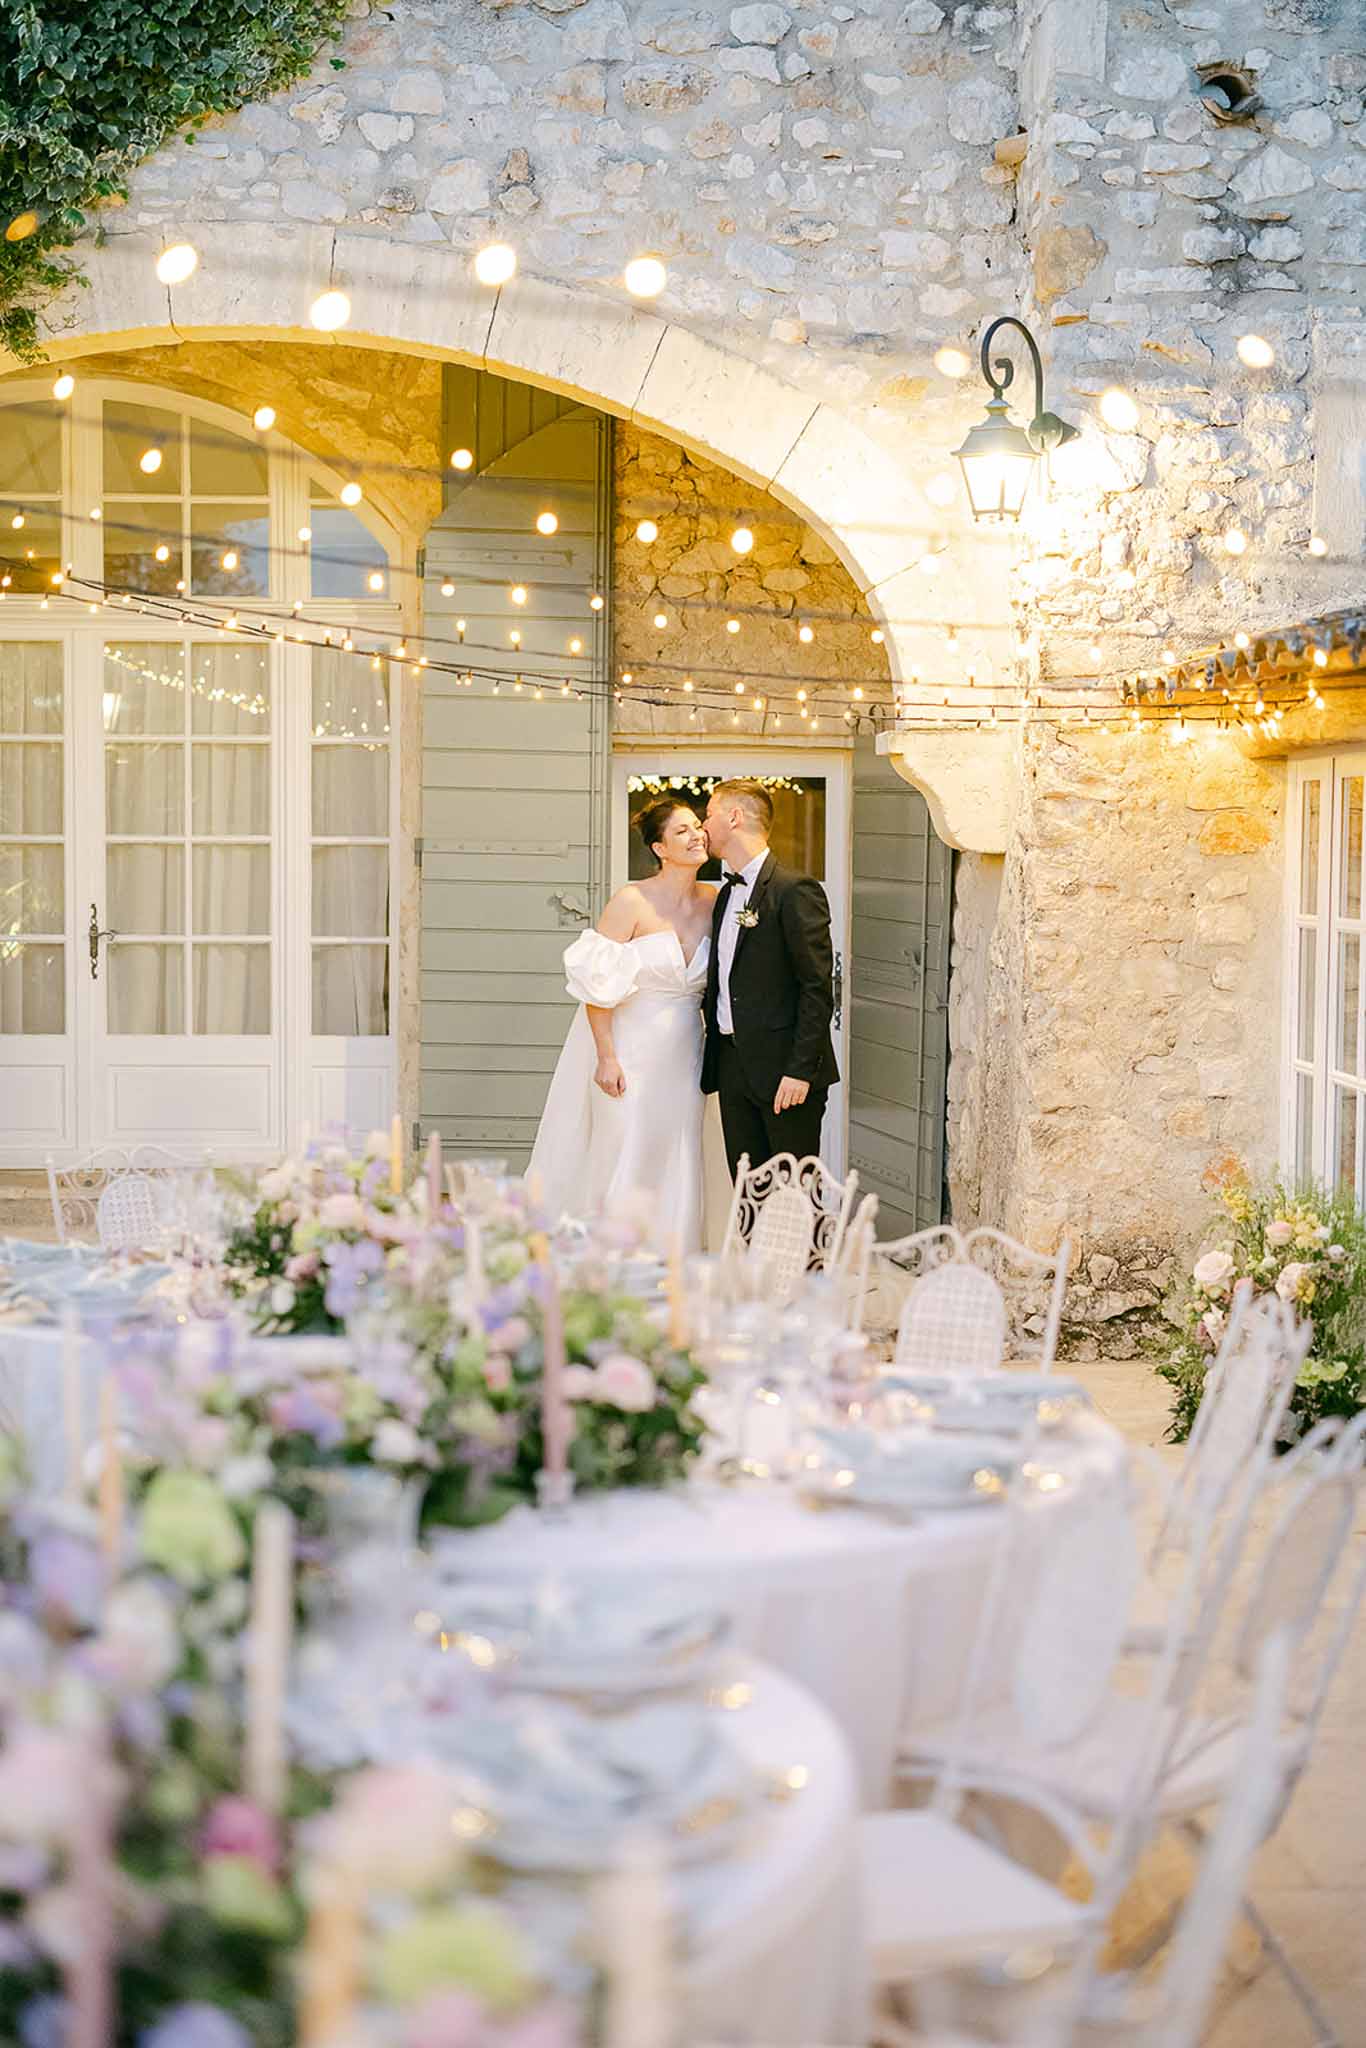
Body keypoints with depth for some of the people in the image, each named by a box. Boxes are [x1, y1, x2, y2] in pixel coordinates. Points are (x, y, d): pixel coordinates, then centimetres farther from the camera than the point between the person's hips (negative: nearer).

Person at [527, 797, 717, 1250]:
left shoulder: (715, 901, 1)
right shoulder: (632, 901, -14)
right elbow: (596, 982, -13)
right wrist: (606, 1057, -15)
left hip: (683, 1054, 5)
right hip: (628, 1048, -5)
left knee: (674, 1167, 8)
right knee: (623, 1159, -1)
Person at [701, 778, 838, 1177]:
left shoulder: (795, 890, -11)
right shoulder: (726, 894, 16)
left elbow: (818, 987, -15)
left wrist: (800, 1069, -19)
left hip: (783, 1068, -8)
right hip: (733, 1067, 8)